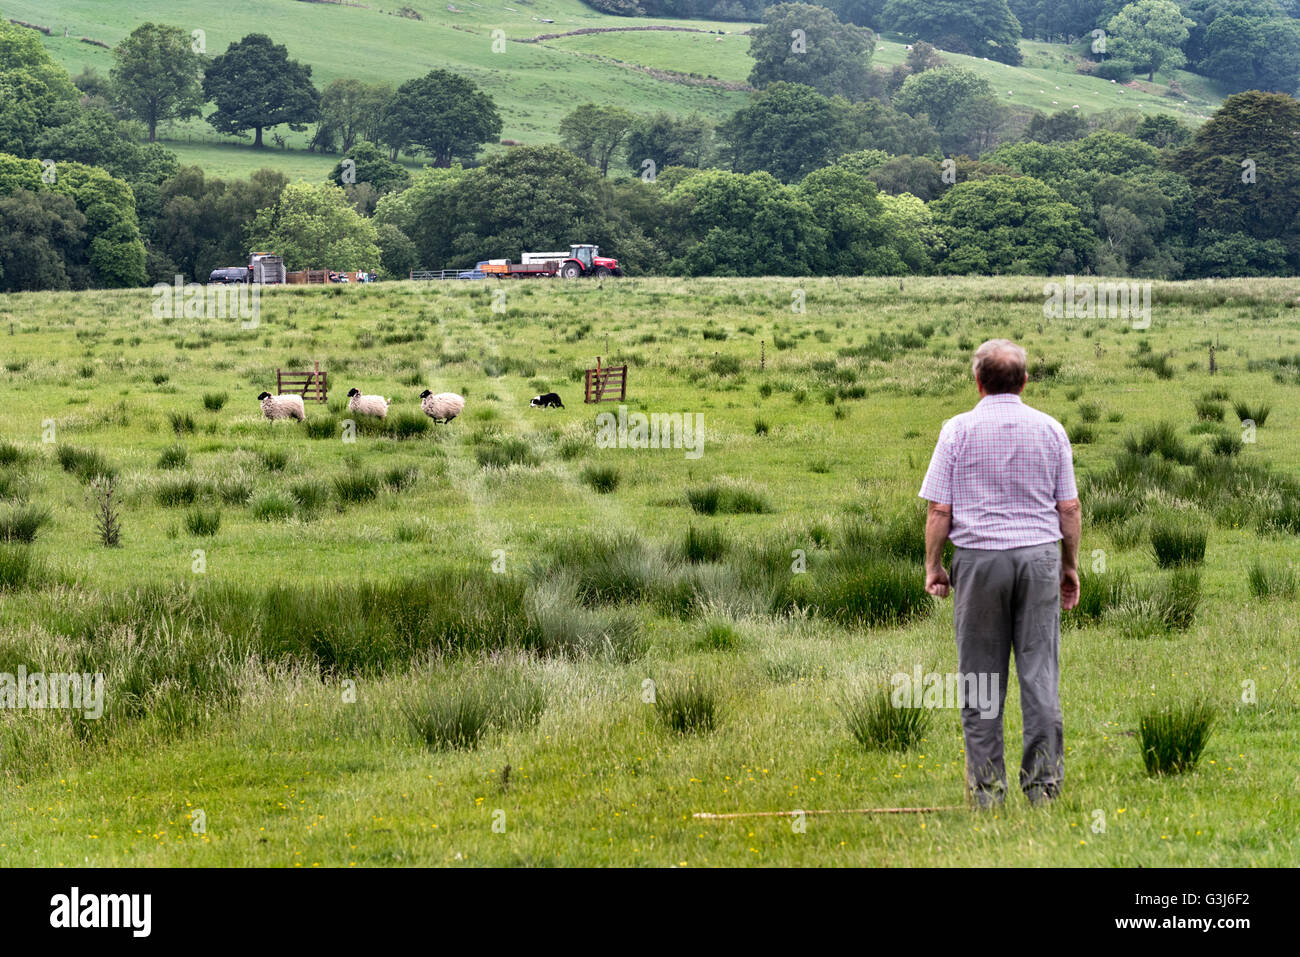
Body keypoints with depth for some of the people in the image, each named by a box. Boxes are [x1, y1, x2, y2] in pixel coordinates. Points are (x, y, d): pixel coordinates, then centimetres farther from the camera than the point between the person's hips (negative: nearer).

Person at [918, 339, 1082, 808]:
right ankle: (1043, 781, 1)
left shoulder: (959, 430, -3)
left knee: (982, 675, 4)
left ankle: (987, 784, 4)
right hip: (1040, 556, 2)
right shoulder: (1050, 430, 4)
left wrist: (932, 566, 7)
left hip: (979, 558, -2)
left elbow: (939, 509, -4)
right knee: (1040, 672, 2)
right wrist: (1071, 566, 16)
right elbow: (1069, 508, 6)